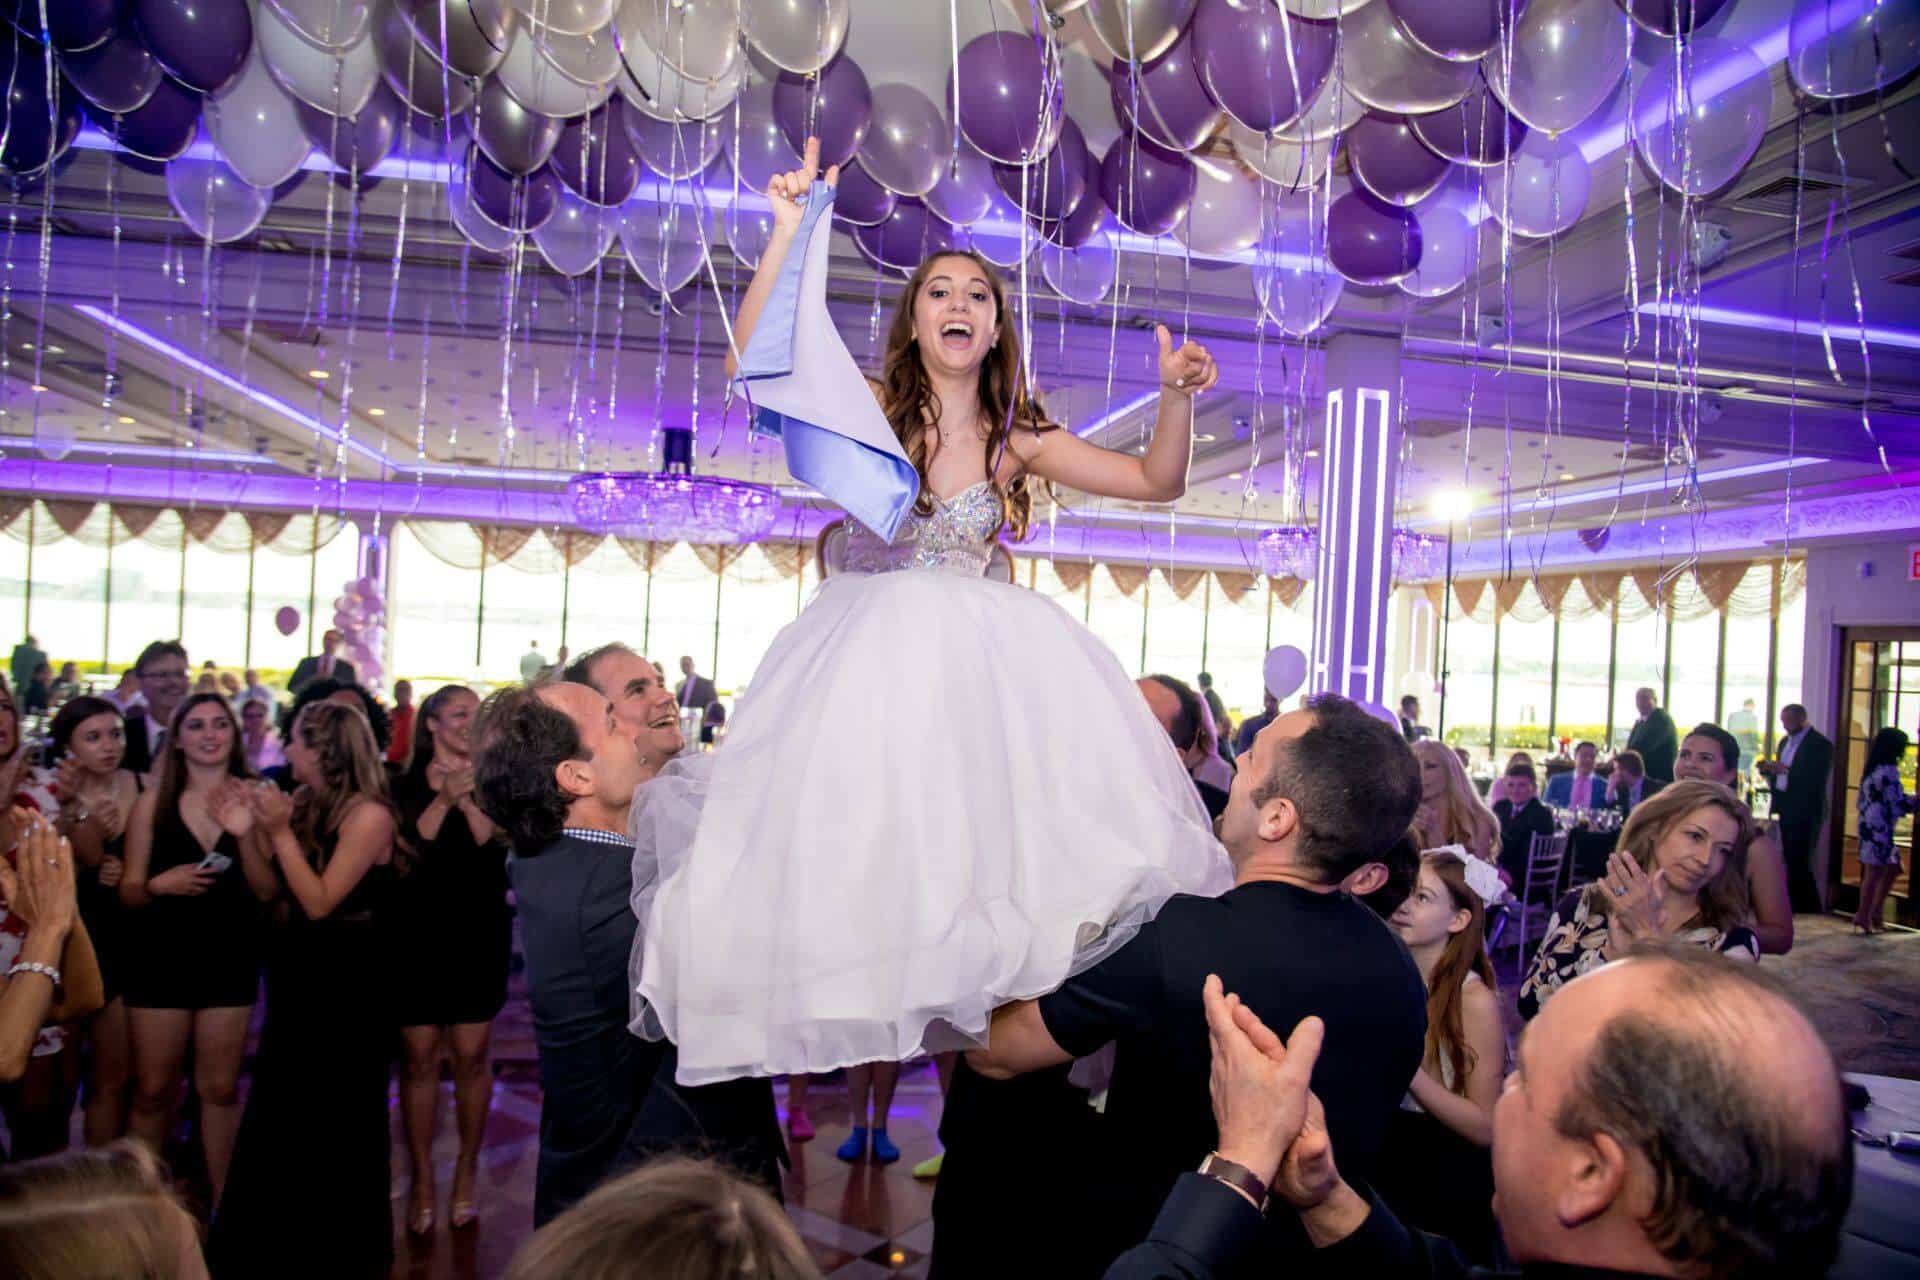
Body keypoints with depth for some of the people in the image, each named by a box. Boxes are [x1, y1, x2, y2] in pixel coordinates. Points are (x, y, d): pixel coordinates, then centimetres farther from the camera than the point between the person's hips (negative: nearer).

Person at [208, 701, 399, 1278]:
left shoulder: (368, 815, -18)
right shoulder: (304, 804, 3)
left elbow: (318, 902, -21)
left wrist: (281, 831, -23)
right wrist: (254, 830, -6)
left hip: (349, 983, -8)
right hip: (300, 977, 8)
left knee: (341, 1114, 7)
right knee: (277, 1109, 18)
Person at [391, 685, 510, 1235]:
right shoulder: (404, 786, 2)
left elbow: (498, 852, -9)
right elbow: (404, 853, -10)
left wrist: (468, 800, -18)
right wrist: (443, 800, -18)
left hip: (478, 935, 0)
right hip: (417, 935, 0)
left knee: (471, 1055, 3)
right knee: (420, 1058, 3)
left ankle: (467, 1169, 19)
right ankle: (422, 1178, 15)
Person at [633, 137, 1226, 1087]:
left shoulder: (1015, 441, 7)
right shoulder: (873, 411, 1)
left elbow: (1158, 482, 8)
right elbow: (751, 369, -13)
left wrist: (1178, 397, -8)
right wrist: (789, 234, -17)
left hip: (977, 649, 2)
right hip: (865, 646, -2)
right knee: (858, 820, -8)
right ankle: (857, 1020, 10)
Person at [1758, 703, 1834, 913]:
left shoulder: (1820, 744, -8)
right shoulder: (1785, 742, 16)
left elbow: (1815, 780, -17)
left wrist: (1785, 770, -25)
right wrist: (1768, 769, -1)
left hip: (1805, 811, -7)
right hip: (1786, 809, 7)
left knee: (1798, 860, -8)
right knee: (1790, 860, 8)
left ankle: (1812, 908, 1)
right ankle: (1795, 906, 13)